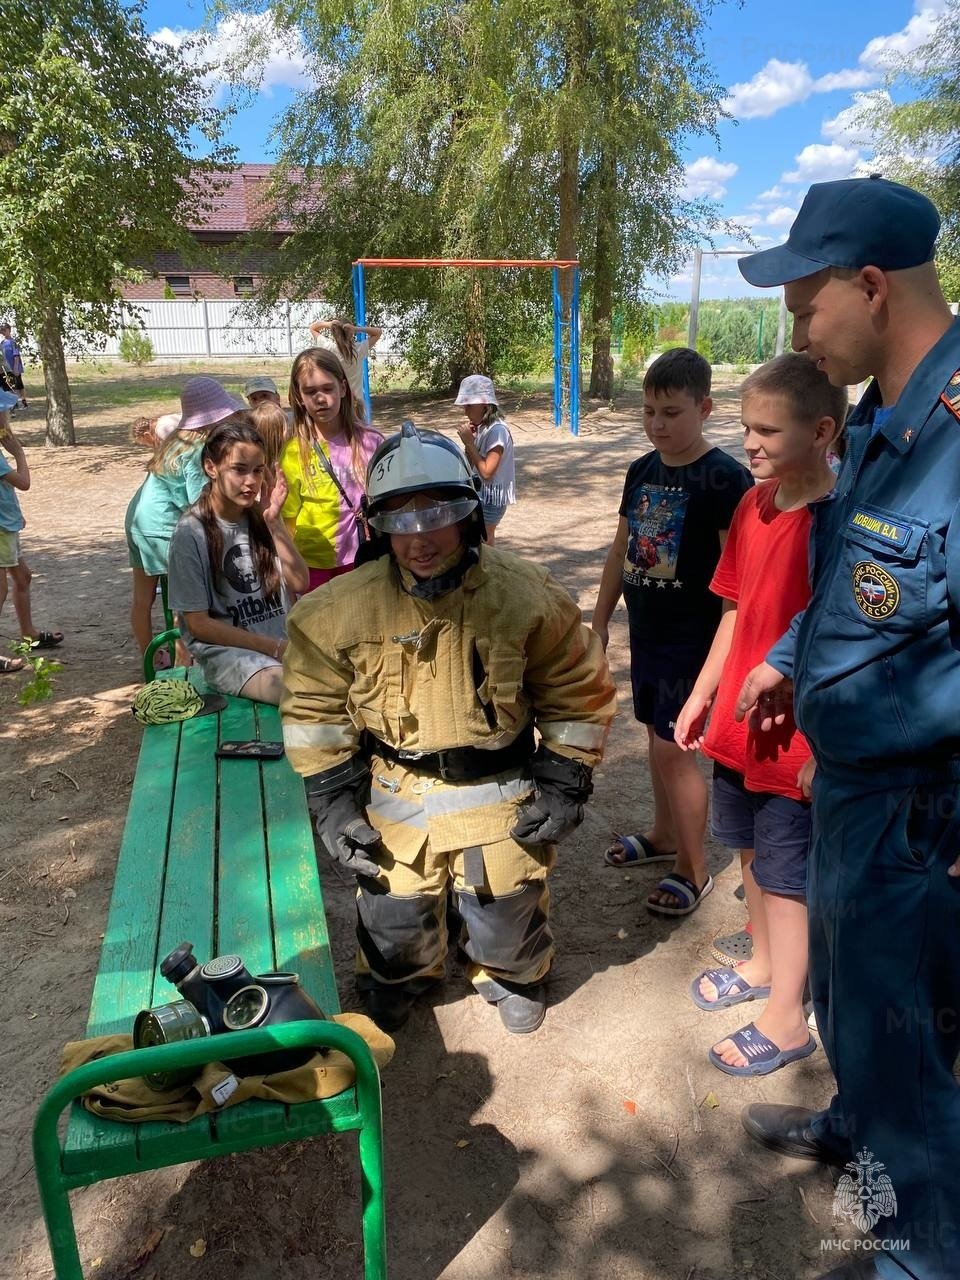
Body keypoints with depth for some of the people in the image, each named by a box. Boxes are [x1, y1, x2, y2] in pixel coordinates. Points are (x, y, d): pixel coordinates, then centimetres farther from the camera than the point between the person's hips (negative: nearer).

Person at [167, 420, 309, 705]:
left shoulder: (261, 516, 9)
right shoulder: (191, 533, -7)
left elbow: (300, 583, 0)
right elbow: (198, 624, -7)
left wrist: (274, 521, -8)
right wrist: (276, 648, -12)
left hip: (285, 639, 6)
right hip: (227, 651, -5)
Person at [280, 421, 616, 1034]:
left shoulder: (526, 595, -15)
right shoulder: (341, 610, -13)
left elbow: (578, 692, -3)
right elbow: (314, 708, -1)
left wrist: (564, 785, -5)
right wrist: (331, 800, -3)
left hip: (502, 794, -1)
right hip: (395, 794, 1)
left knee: (505, 925, 14)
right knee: (394, 921, 15)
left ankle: (514, 977, 51)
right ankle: (397, 979, 52)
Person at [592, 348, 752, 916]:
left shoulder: (724, 477, -15)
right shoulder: (641, 471, 6)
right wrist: (600, 621, 16)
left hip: (693, 639, -7)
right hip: (647, 633, 7)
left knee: (673, 748, -4)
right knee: (659, 737, 19)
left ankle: (693, 871, 13)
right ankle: (664, 834, 38)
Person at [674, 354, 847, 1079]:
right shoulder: (754, 505, 3)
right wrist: (703, 694, 13)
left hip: (800, 740, -7)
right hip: (738, 722, 7)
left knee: (784, 877, 7)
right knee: (752, 853, 23)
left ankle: (786, 1019, 28)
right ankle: (764, 964, 46)